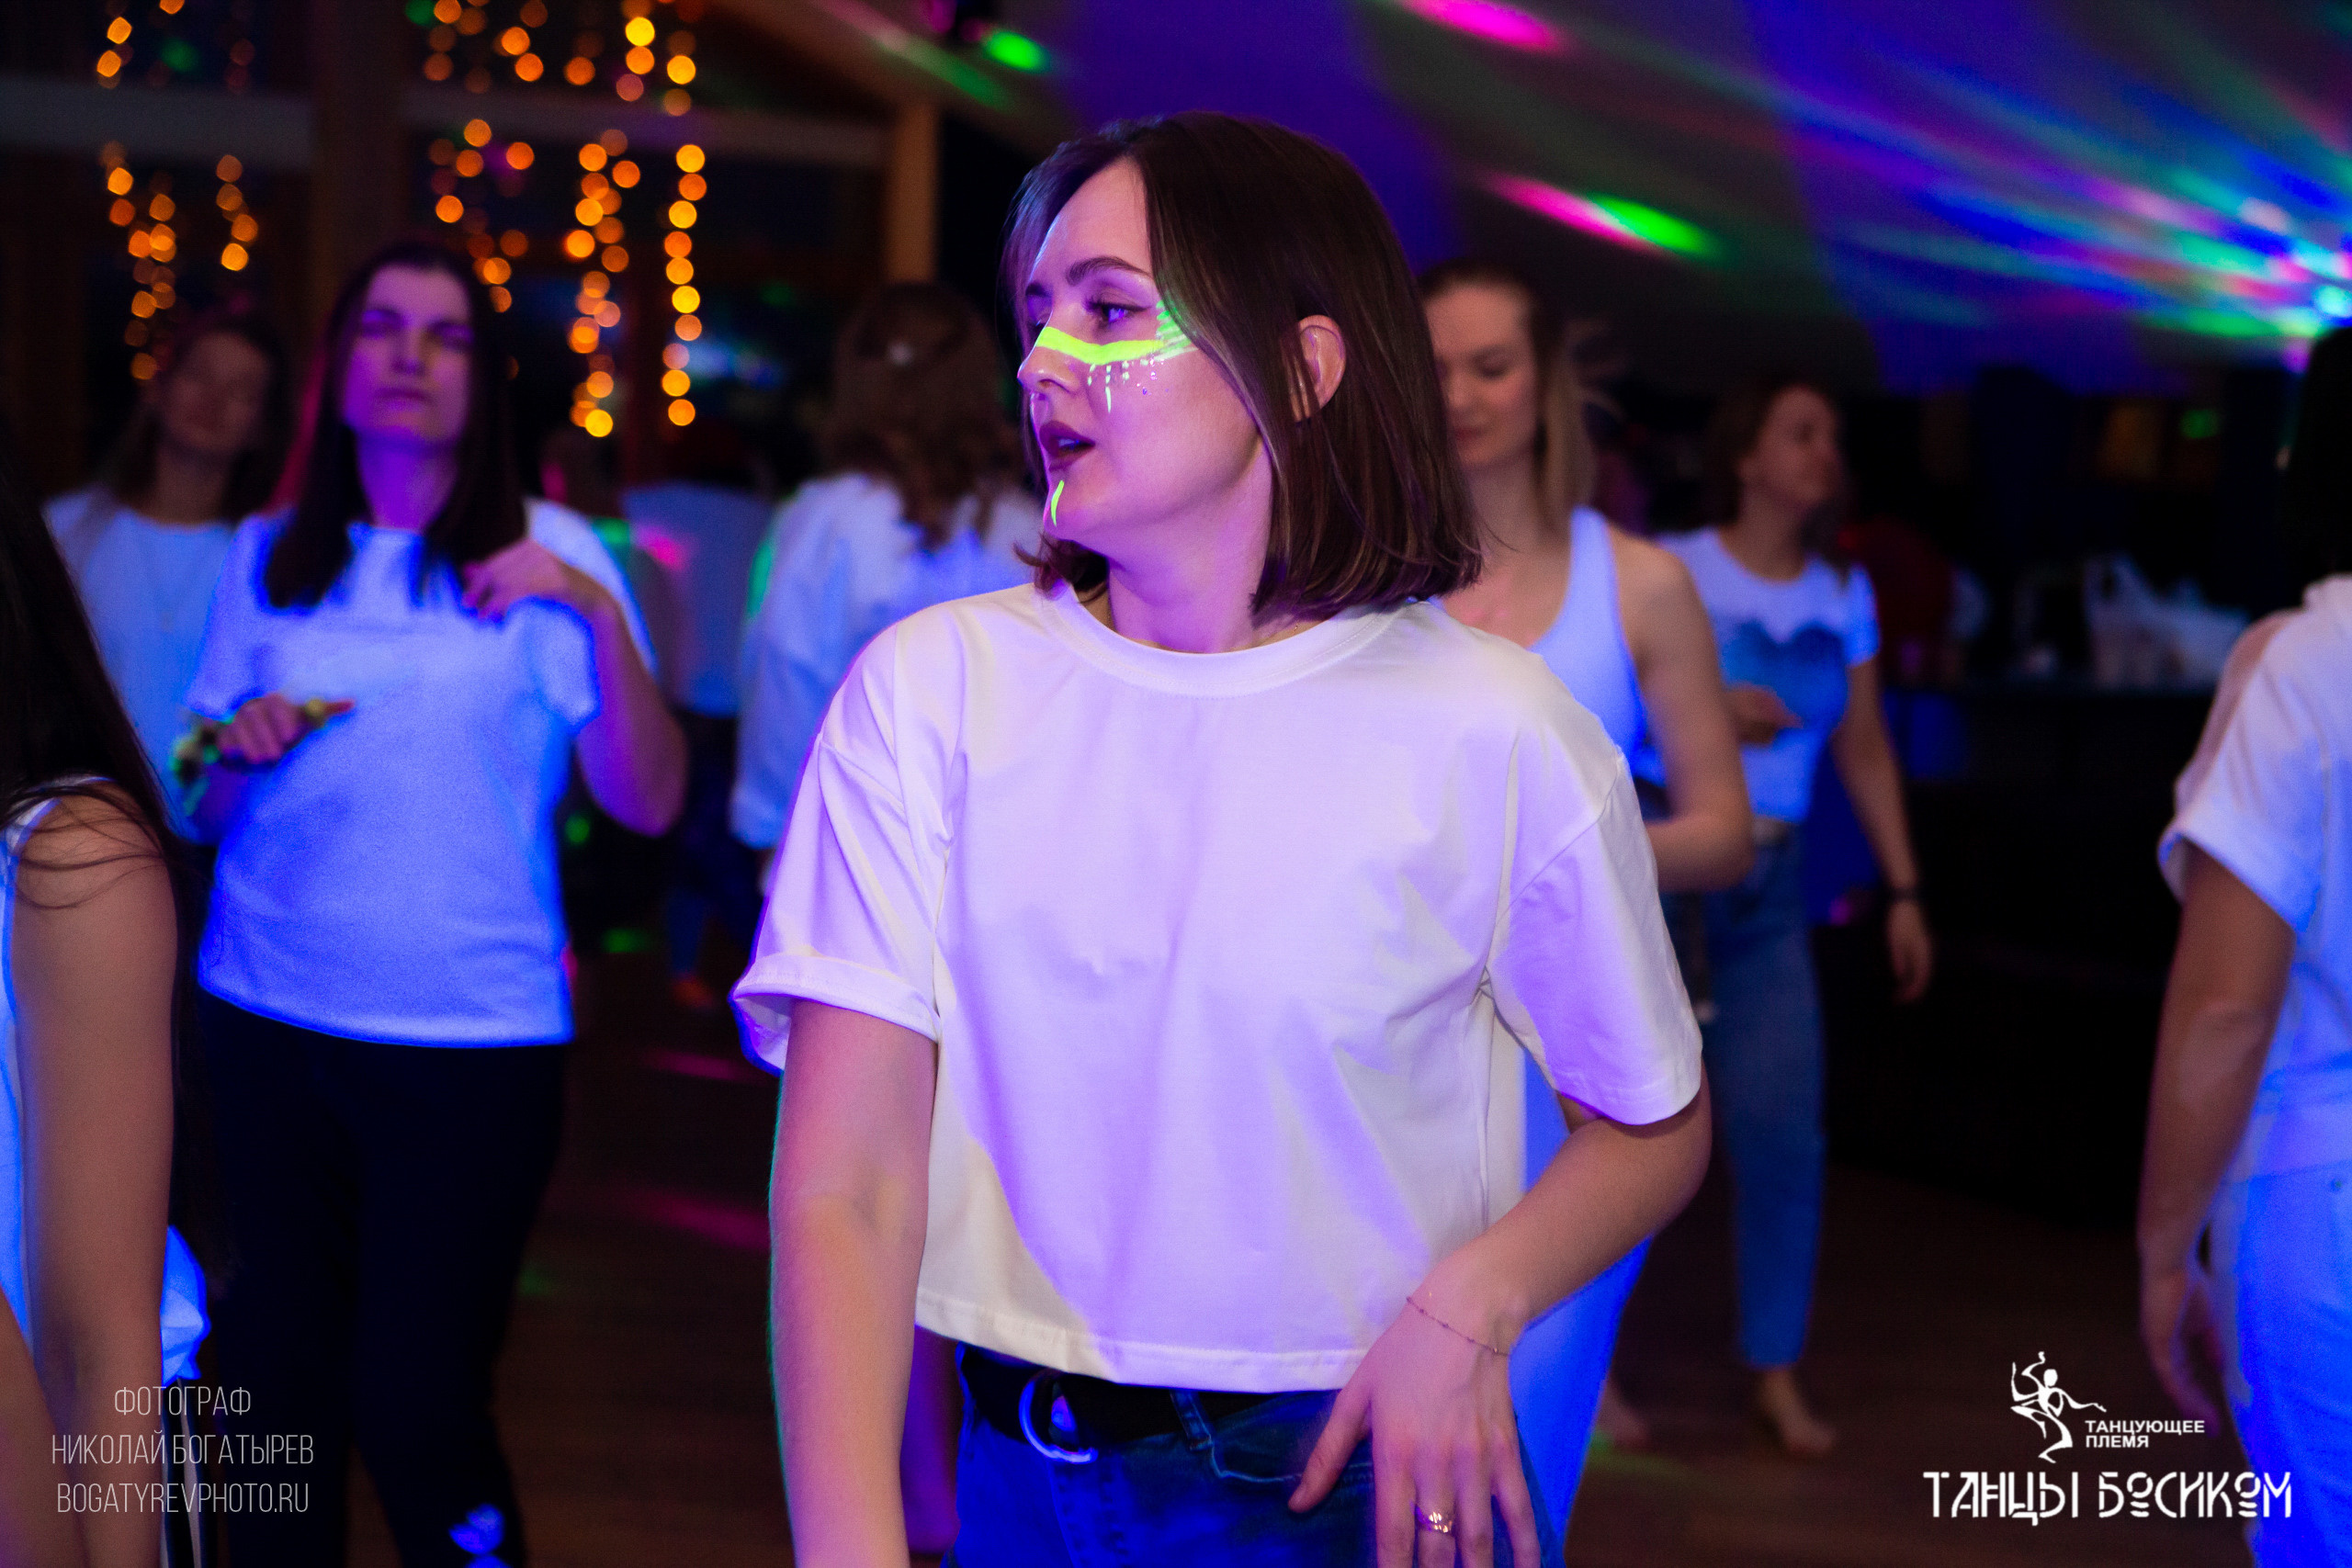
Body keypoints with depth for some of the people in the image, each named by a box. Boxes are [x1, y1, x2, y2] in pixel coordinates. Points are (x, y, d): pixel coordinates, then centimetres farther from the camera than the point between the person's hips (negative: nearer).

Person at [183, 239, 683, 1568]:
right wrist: (241, 754, -7)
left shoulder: (544, 554, -2)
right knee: (279, 1370, 10)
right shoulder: (270, 558, 7)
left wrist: (599, 618, -21)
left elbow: (649, 802, -10)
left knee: (415, 1398, -3)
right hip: (266, 1014, 3)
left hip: (473, 1035, -3)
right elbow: (210, 813, 14)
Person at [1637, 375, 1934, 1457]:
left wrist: (1903, 892, 9)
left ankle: (1776, 1370, 14)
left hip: (1770, 893, 4)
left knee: (1784, 1135, 0)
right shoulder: (1674, 572, -5)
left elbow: (1864, 751, 13)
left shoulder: (1843, 593, 10)